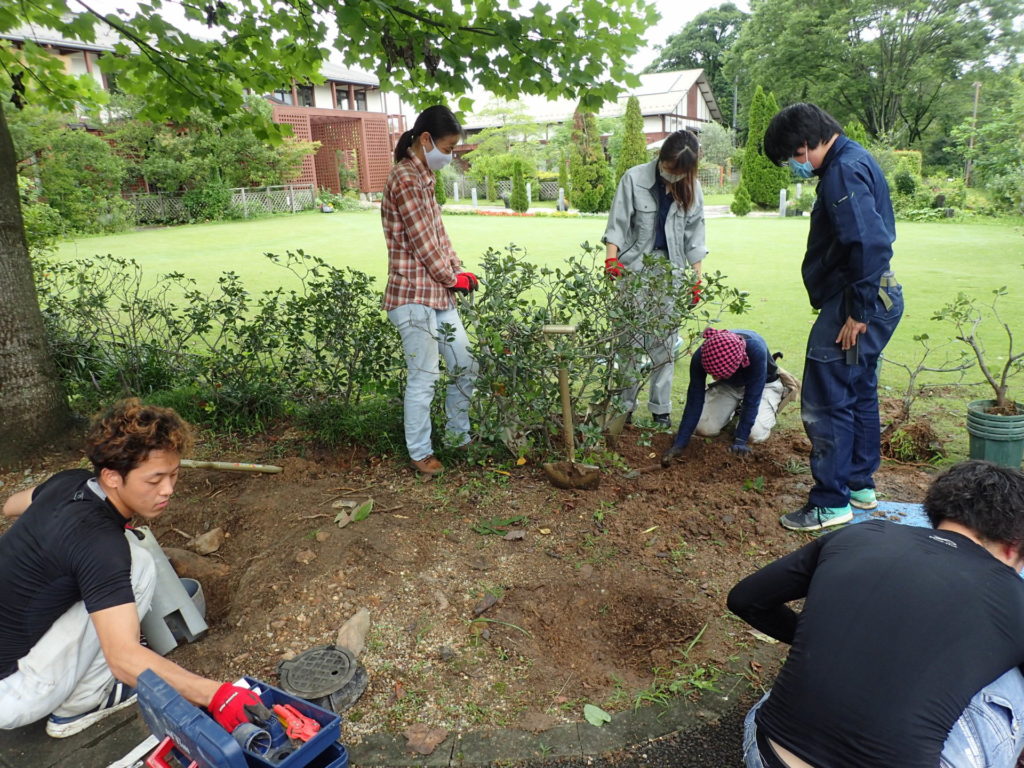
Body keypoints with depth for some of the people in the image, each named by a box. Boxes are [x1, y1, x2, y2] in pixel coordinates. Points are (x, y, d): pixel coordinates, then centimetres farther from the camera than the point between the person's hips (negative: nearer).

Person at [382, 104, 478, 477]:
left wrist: (459, 271, 5)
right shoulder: (406, 179, -14)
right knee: (424, 377, -1)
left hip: (439, 294, 10)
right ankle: (420, 453, 15)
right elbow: (423, 242, -16)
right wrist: (454, 277, -3)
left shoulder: (422, 177, 17)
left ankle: (460, 436, 31)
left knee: (466, 367, 15)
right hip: (414, 296, -10)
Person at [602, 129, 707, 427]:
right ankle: (625, 404, 8)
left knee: (665, 341, 3)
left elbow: (694, 235, 9)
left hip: (672, 271, 3)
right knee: (629, 338, -2)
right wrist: (611, 259, -20)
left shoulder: (691, 188, 6)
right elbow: (617, 224, -5)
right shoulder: (634, 178, -3)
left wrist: (697, 278, 5)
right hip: (634, 268, -2)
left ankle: (660, 407, 12)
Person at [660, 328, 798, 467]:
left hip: (763, 384, -2)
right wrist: (679, 445, -29)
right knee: (703, 428, -15)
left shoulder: (756, 350, -41)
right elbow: (694, 401, -26)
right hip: (728, 386, 3)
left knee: (755, 434, -23)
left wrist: (740, 440, -36)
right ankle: (735, 409, 16)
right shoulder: (700, 357, -32)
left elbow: (752, 398, -35)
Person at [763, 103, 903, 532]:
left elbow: (870, 244, -27)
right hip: (877, 299, 11)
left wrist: (858, 313, -23)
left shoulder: (844, 172, -17)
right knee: (859, 394, 19)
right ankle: (860, 485, 32)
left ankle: (831, 503, 5)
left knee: (825, 404, -5)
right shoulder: (851, 162, 15)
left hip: (856, 303, -11)